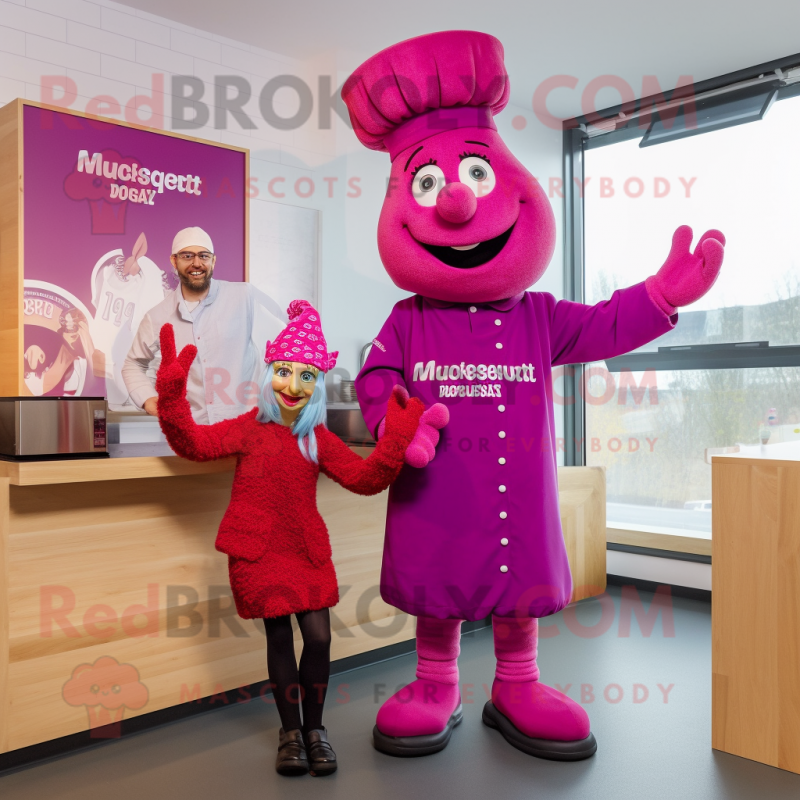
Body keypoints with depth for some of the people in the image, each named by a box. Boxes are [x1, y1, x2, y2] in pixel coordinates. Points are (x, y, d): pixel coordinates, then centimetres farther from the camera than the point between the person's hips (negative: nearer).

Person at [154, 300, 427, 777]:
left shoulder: (320, 440, 3)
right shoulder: (250, 429, -3)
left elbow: (365, 478, -3)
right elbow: (194, 442, -13)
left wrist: (396, 441, -16)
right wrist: (172, 397, -26)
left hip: (307, 550, 2)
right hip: (258, 550, -2)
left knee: (319, 637, -1)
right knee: (279, 637, 7)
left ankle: (314, 727, 23)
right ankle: (290, 732, 26)